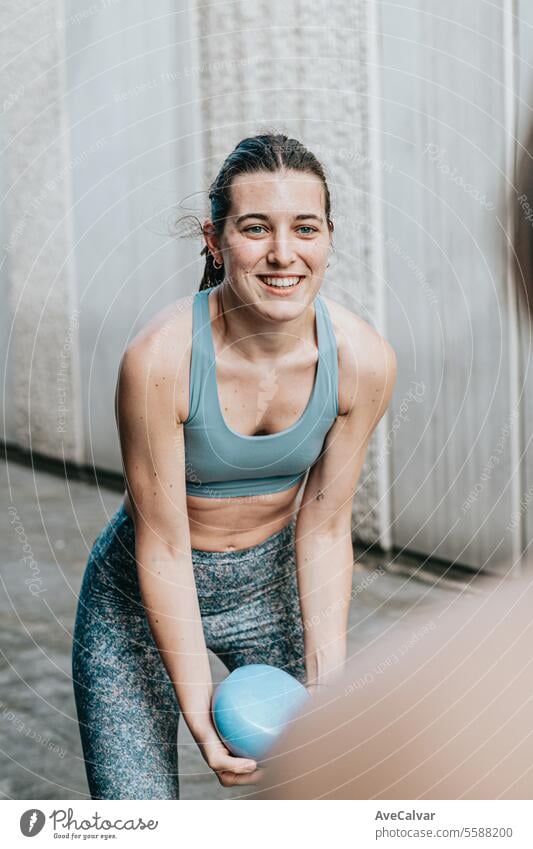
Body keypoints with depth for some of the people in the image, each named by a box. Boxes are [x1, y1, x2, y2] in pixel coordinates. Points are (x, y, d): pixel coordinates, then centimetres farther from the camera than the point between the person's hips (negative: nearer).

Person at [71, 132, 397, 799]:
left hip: (273, 584, 3)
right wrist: (199, 709, -23)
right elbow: (163, 547, -22)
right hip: (144, 599, -3)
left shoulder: (363, 360, -18)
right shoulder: (161, 358, -29)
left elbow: (324, 527, -9)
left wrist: (327, 681, -12)